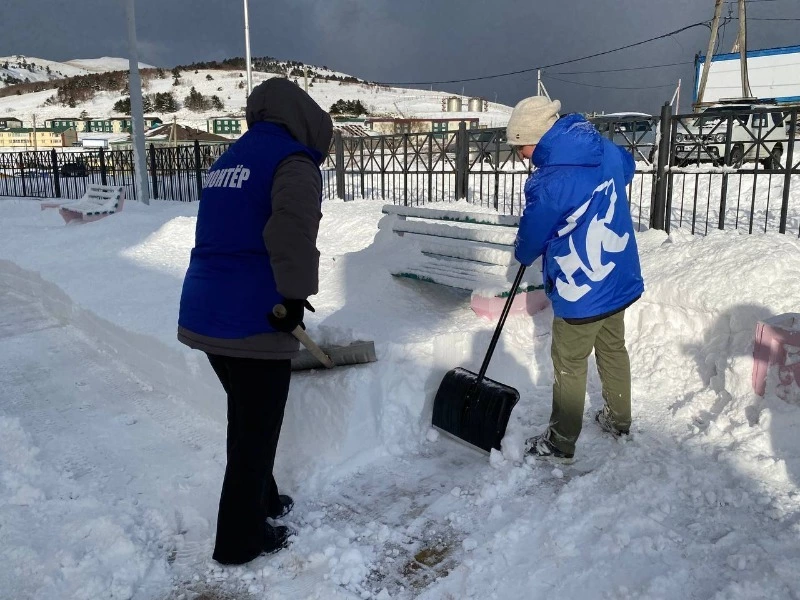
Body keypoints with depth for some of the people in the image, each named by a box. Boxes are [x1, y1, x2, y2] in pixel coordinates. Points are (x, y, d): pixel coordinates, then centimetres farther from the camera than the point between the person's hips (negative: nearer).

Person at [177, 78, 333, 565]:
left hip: (205, 313, 9)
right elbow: (292, 233, -28)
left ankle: (260, 501, 43)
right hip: (253, 320, -8)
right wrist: (295, 297, -17)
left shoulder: (230, 159, 18)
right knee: (257, 429, 8)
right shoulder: (293, 160, -8)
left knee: (246, 417, 25)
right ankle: (240, 538, 22)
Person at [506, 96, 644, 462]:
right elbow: (627, 167, 23)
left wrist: (523, 254, 12)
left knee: (569, 365, 7)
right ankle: (618, 419, 41)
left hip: (581, 291, -8)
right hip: (619, 277, 8)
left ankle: (560, 443, 22)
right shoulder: (606, 150, -3)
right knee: (613, 349, 23)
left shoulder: (550, 183, -25)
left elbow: (531, 236, -10)